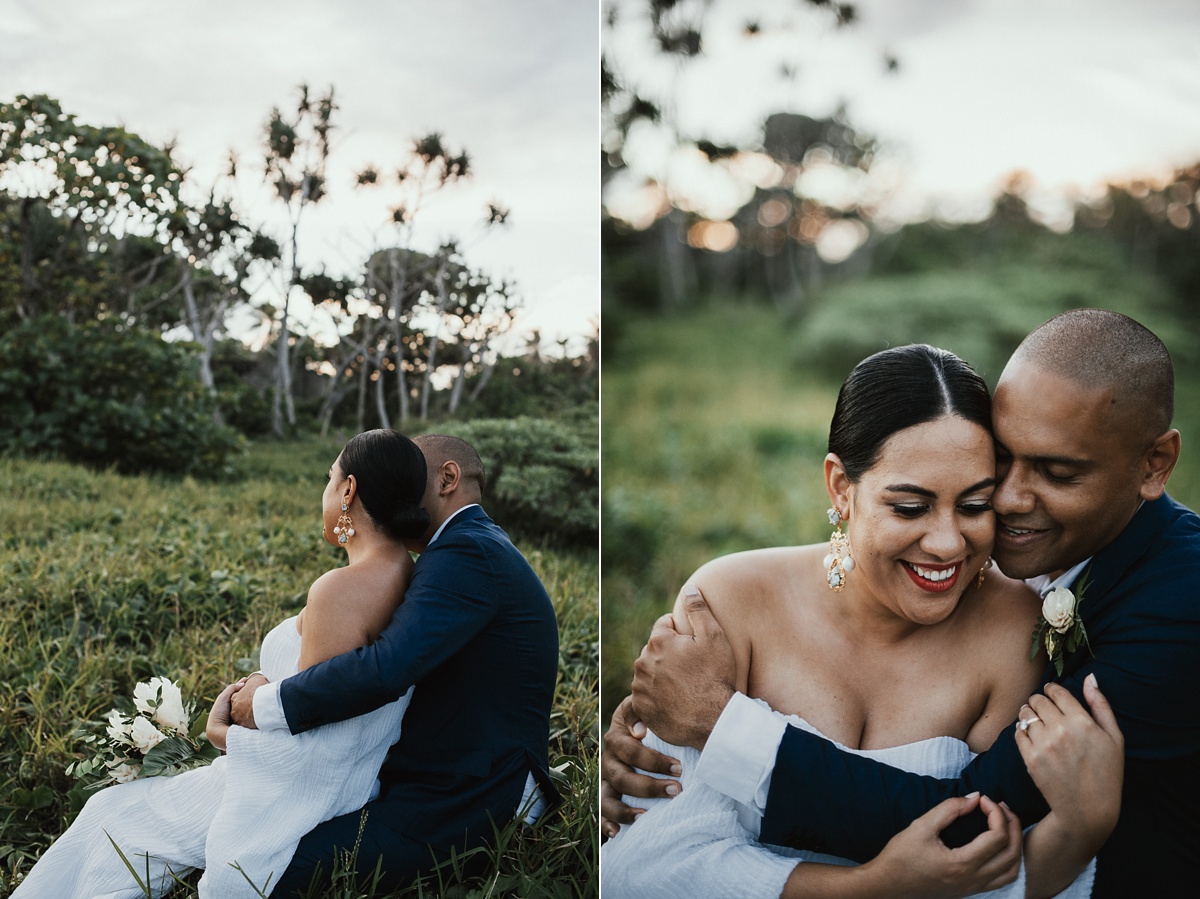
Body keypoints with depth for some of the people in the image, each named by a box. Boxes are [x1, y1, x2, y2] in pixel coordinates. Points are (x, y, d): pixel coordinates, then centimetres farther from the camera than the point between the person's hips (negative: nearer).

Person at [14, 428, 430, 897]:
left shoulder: (341, 590, -27)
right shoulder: (406, 575, 0)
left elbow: (305, 743, -24)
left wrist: (222, 732, -7)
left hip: (293, 798, -8)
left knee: (114, 818, 14)